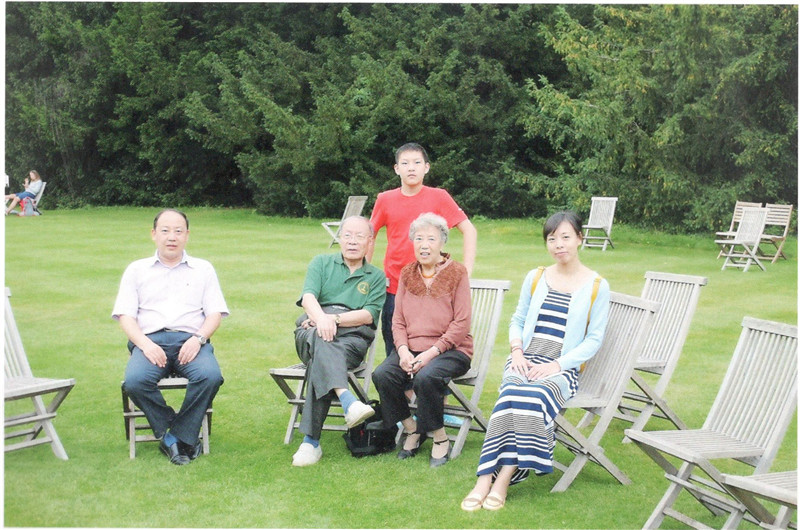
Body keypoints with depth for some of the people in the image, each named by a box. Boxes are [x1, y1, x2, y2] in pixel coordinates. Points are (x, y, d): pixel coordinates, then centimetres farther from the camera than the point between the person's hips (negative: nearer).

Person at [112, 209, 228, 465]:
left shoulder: (203, 269, 21)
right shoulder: (137, 270, 20)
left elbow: (215, 313, 12)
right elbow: (125, 316, 10)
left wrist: (198, 338, -10)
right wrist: (145, 344, -10)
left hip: (190, 340, 0)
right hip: (150, 340, 0)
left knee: (210, 375, -33)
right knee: (135, 381, -33)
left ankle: (178, 436, -16)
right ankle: (169, 433, -13)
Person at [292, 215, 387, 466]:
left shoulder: (376, 277, 22)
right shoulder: (322, 262, 23)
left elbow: (368, 315, 4)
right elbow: (308, 297, 3)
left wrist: (334, 319, -13)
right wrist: (321, 318, -21)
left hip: (353, 336, 0)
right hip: (312, 330, 1)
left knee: (320, 361, -35)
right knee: (320, 339, -39)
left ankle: (311, 441, -40)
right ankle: (347, 401, -61)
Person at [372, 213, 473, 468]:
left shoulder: (456, 273, -2)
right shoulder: (407, 274, 12)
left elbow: (461, 323, -8)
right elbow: (398, 320, 11)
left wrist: (431, 352, -17)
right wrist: (403, 351, -8)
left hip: (449, 349, -4)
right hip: (411, 348, 5)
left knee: (426, 377, -35)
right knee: (382, 375, -24)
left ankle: (440, 438, -10)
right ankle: (412, 430, -2)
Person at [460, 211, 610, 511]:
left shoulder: (596, 286, 4)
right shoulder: (535, 278, 15)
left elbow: (594, 339, 1)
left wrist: (557, 365, -11)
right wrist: (517, 350, 0)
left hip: (562, 368, -2)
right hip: (525, 360, 2)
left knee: (534, 397, -35)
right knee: (511, 393, -31)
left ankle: (504, 479, -33)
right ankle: (484, 481, -38)